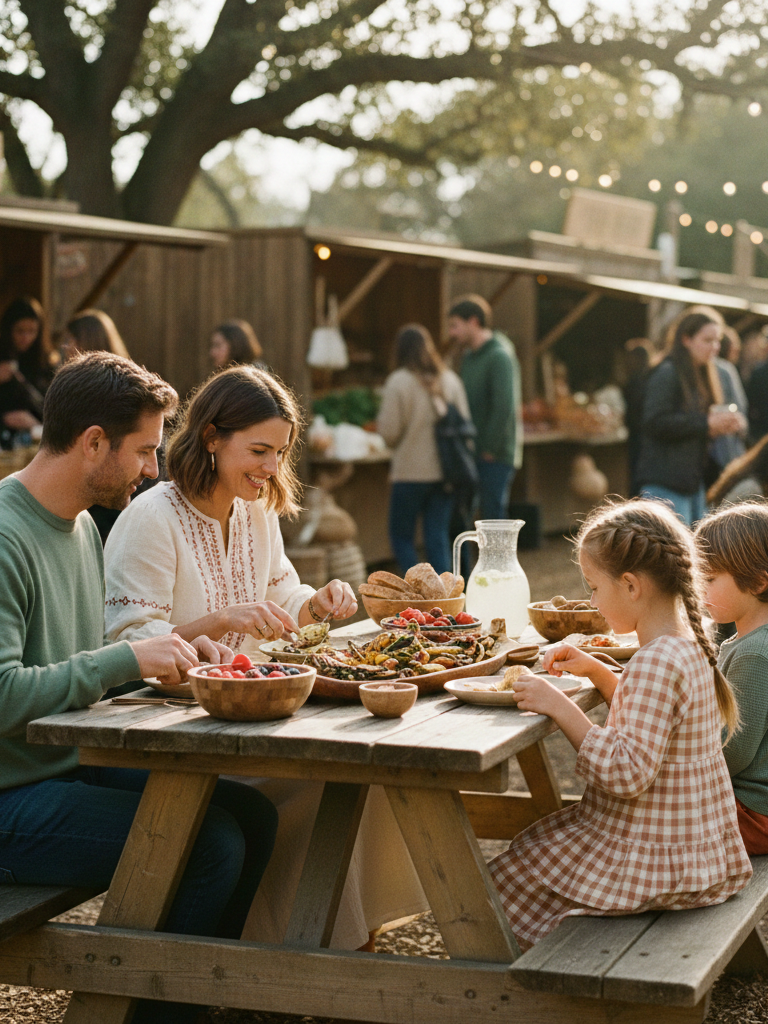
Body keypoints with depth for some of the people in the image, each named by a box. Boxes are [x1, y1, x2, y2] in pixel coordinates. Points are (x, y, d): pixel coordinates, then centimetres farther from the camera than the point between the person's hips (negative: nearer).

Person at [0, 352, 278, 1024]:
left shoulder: (82, 524, 11)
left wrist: (172, 651, 3)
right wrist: (129, 658, -25)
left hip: (80, 763, 10)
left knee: (253, 813, 1)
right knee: (213, 844, -20)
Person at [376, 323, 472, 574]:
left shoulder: (398, 382, -10)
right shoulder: (450, 379, 5)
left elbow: (389, 431, -11)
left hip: (410, 474, -4)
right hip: (445, 472, 4)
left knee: (401, 536, 7)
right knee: (438, 538, 9)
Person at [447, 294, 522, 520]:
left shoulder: (500, 356, -12)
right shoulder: (469, 357, 17)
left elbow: (505, 407, -20)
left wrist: (490, 449, -17)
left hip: (495, 458, -9)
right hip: (472, 455, 9)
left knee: (493, 517, -6)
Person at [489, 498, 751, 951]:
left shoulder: (656, 663, -26)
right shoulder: (687, 647, 4)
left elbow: (626, 773, -31)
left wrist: (560, 706, -27)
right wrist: (595, 669, 12)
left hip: (652, 859, -10)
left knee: (506, 879, 0)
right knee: (534, 843, 21)